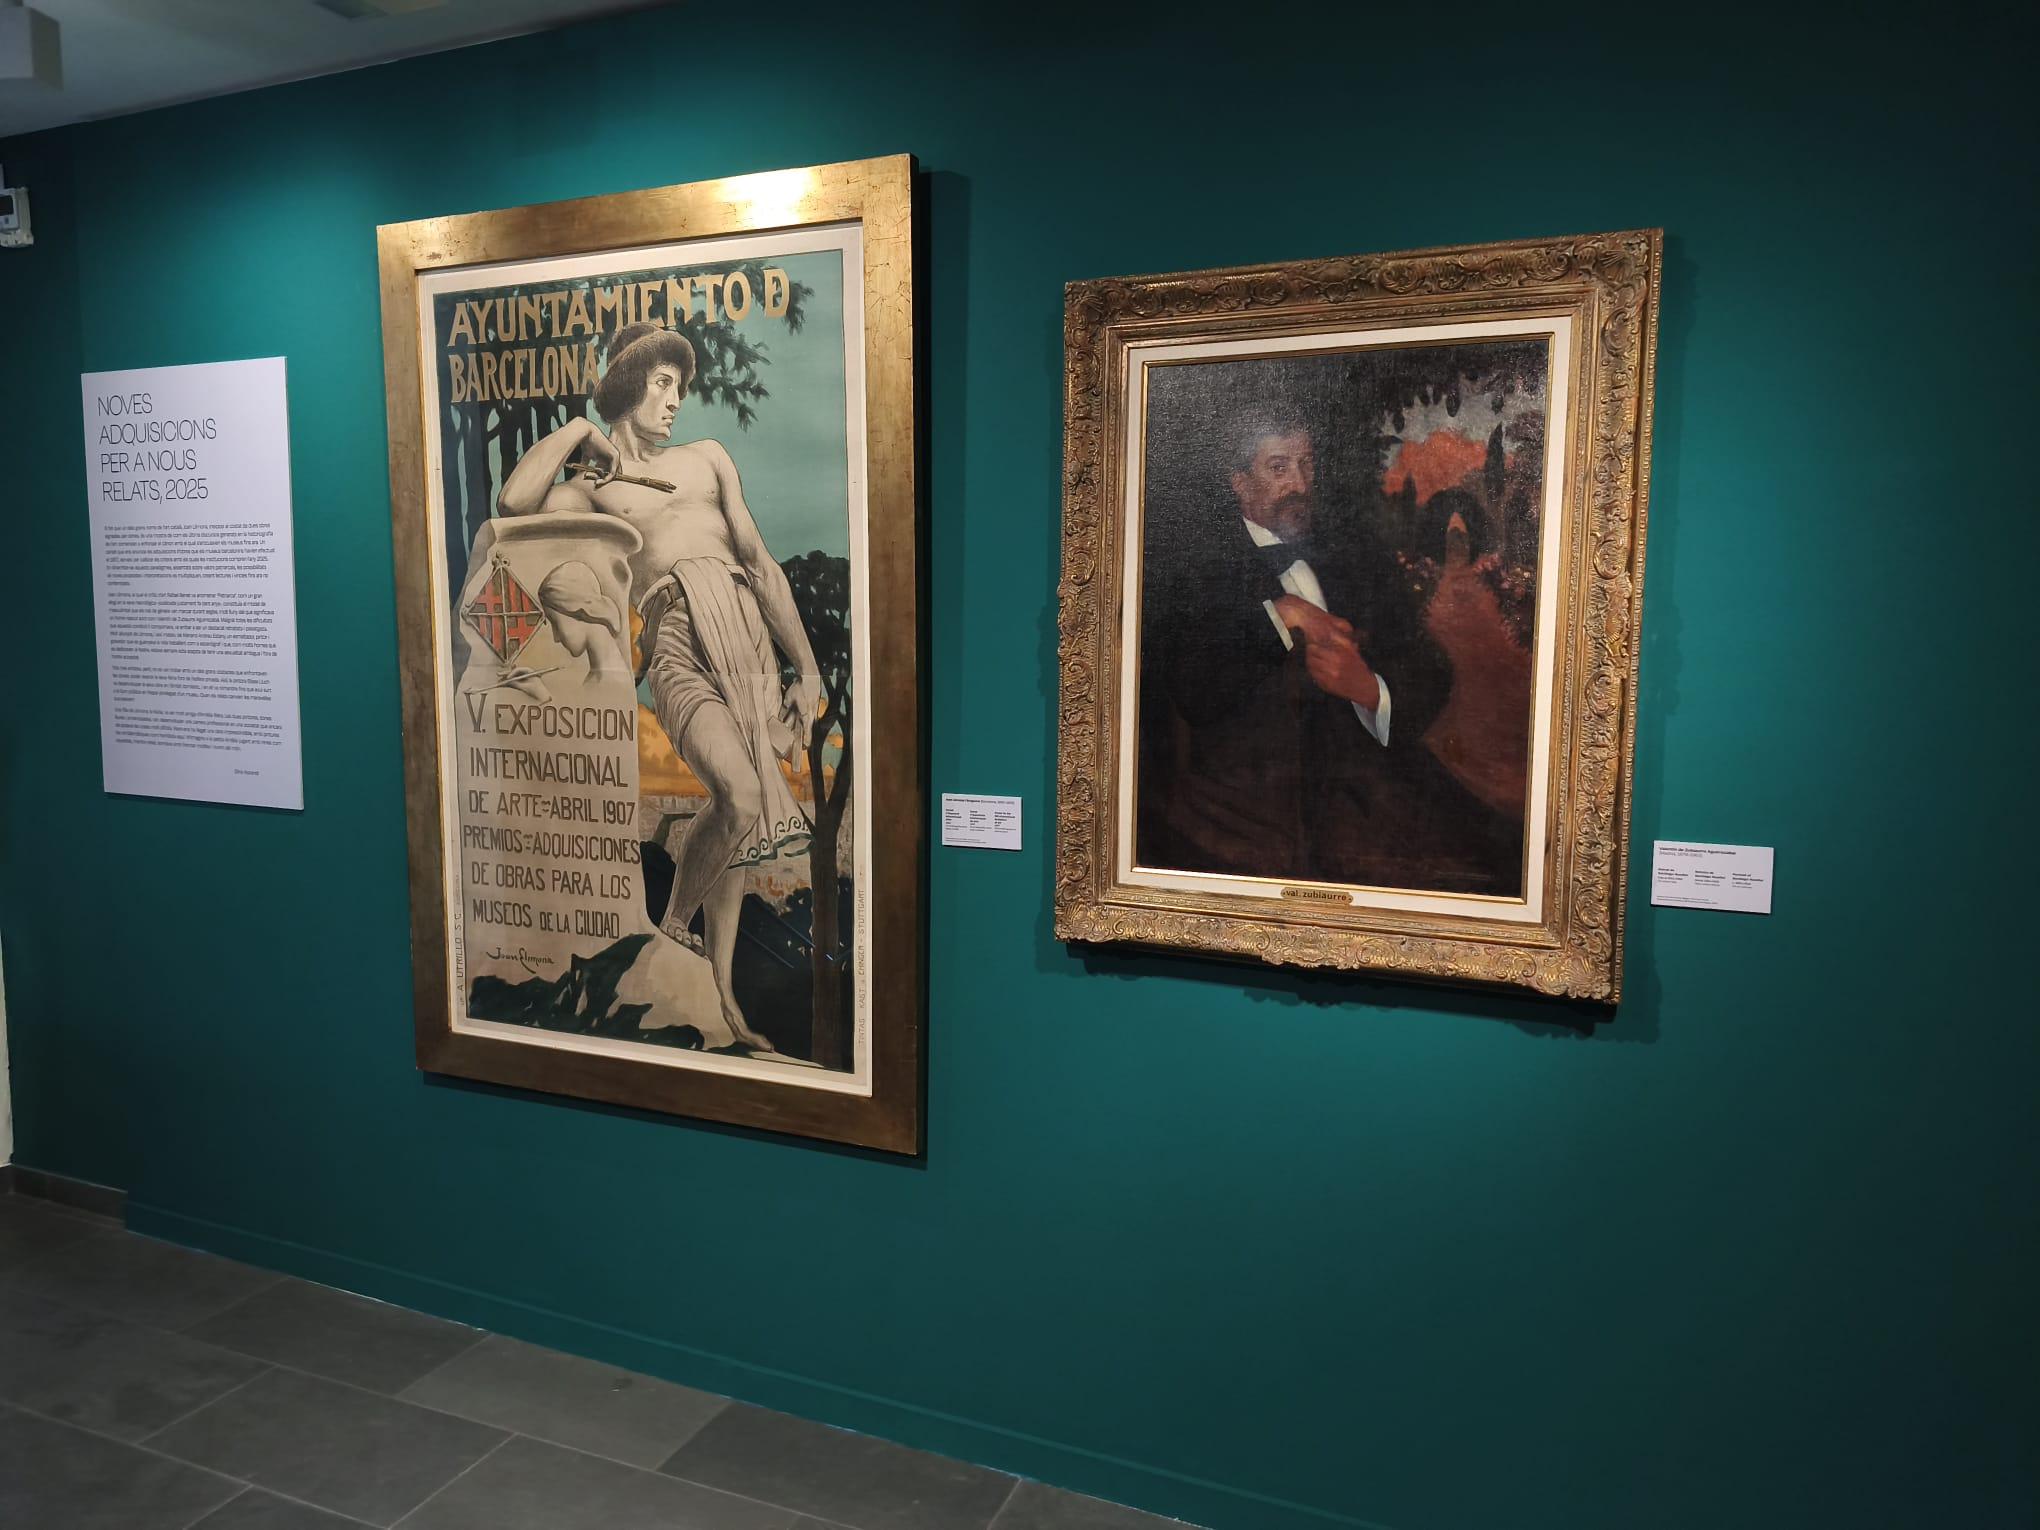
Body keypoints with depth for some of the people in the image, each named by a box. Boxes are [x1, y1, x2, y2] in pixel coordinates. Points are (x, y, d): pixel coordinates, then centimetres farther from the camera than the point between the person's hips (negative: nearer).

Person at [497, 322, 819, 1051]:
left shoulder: (706, 458, 25)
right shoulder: (590, 487, 18)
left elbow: (760, 560, 18)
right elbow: (514, 502, -5)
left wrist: (807, 666, 11)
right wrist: (577, 432, 9)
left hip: (746, 625, 4)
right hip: (678, 635, -3)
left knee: (738, 812, 0)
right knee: (740, 793, -25)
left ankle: (721, 994, 10)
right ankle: (671, 934, 1)